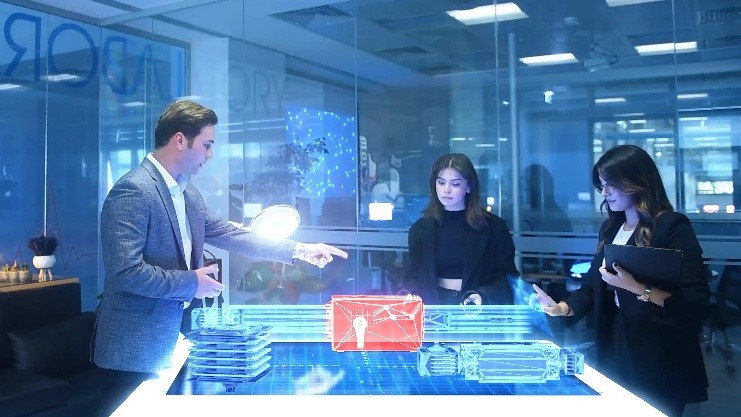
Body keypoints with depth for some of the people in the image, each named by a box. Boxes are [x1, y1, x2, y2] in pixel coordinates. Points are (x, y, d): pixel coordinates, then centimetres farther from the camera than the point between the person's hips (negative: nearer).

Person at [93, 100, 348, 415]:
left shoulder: (187, 193, 9)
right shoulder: (133, 191, -19)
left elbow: (228, 234, 10)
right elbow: (126, 271, -26)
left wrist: (297, 250, 6)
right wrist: (191, 283, -15)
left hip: (171, 341, 8)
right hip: (136, 348, -8)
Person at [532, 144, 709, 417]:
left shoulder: (673, 227, -12)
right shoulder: (610, 228, 8)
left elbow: (697, 302, -19)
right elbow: (594, 285, 8)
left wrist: (635, 287, -29)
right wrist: (562, 308, -9)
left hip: (659, 360, -6)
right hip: (614, 351, 6)